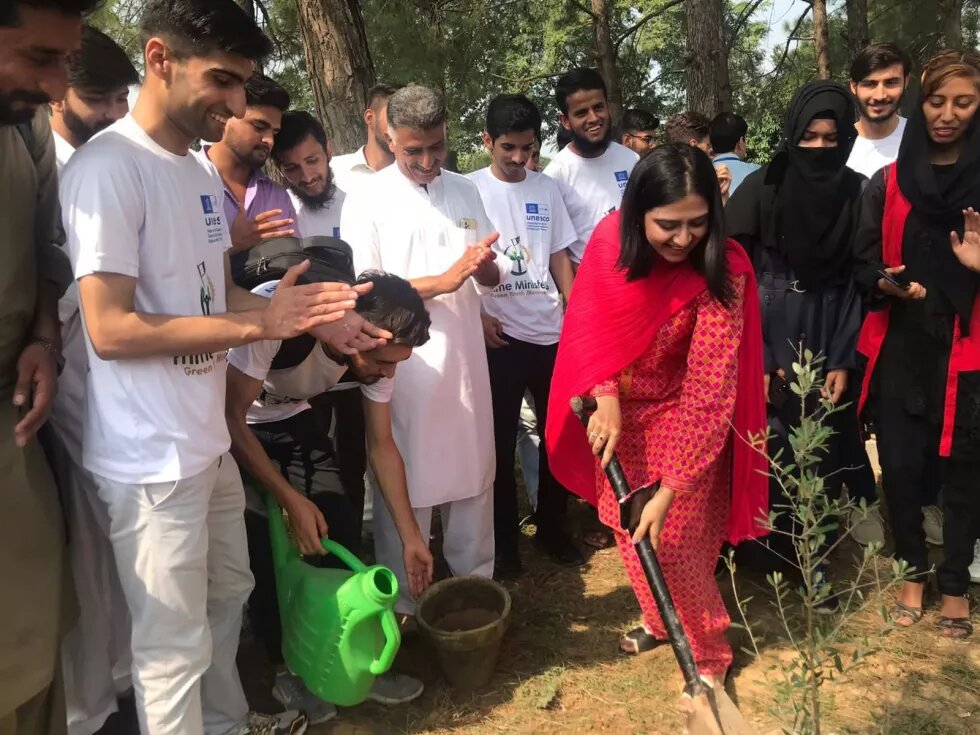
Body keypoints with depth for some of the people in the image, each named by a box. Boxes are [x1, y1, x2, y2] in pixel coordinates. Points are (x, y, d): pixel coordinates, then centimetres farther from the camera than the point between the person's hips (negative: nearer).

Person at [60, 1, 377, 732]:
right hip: (152, 457, -9)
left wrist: (286, 307, -3)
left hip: (209, 440, 9)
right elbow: (110, 330, -21)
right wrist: (255, 326, -21)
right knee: (175, 643, 6)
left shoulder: (202, 171, 10)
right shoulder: (108, 167, -17)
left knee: (226, 595, 24)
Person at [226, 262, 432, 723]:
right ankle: (288, 668, 6)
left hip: (291, 421, 5)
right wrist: (292, 500, -28)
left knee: (342, 526, -6)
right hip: (230, 426, -4)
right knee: (258, 543, -15)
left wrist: (411, 536, -6)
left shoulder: (377, 348, -19)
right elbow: (231, 416, -28)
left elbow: (382, 446, -7)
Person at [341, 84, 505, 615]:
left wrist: (485, 267, -13)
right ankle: (401, 602, 23)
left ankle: (476, 584, 32)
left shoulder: (466, 192, 9)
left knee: (474, 474, 13)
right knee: (403, 487, 6)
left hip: (465, 358, 4)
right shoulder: (366, 200, -4)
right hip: (402, 366, -4)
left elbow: (491, 278, 12)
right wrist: (444, 280, -21)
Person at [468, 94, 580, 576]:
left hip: (551, 332, 4)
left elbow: (560, 258, 12)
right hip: (499, 335, -3)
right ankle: (504, 542, 18)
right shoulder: (471, 189, 0)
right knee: (501, 441, 4)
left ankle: (552, 528, 26)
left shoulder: (546, 188, 10)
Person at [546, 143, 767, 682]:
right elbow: (589, 324, -7)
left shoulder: (723, 274, -28)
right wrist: (605, 396, -25)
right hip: (619, 412, 5)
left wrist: (668, 492, -30)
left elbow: (708, 391, -28)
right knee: (627, 527, 19)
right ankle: (659, 617, 45)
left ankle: (709, 653, 28)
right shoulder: (610, 240, -17)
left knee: (674, 543, 3)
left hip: (679, 417, -4)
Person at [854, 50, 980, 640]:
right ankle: (914, 573, 25)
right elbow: (865, 264, 6)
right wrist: (889, 283, -15)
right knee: (900, 465, 3)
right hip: (901, 346, 2)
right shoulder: (888, 183, 6)